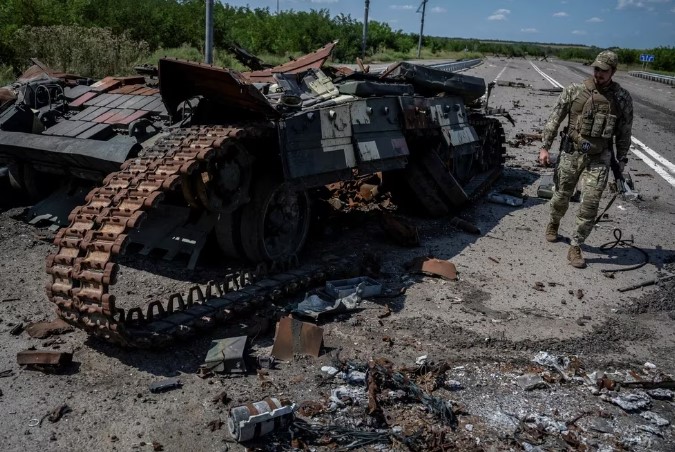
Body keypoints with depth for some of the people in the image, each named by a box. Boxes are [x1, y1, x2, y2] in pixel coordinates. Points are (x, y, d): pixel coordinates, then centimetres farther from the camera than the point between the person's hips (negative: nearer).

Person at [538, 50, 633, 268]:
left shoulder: (622, 98, -1)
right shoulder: (574, 90, -4)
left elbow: (624, 133, 6)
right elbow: (554, 119, 1)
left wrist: (621, 161, 7)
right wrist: (545, 147, -2)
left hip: (599, 159, 0)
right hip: (572, 153, 0)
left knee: (590, 204, -6)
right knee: (561, 197, 14)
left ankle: (575, 248, 5)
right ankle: (553, 224, 44)